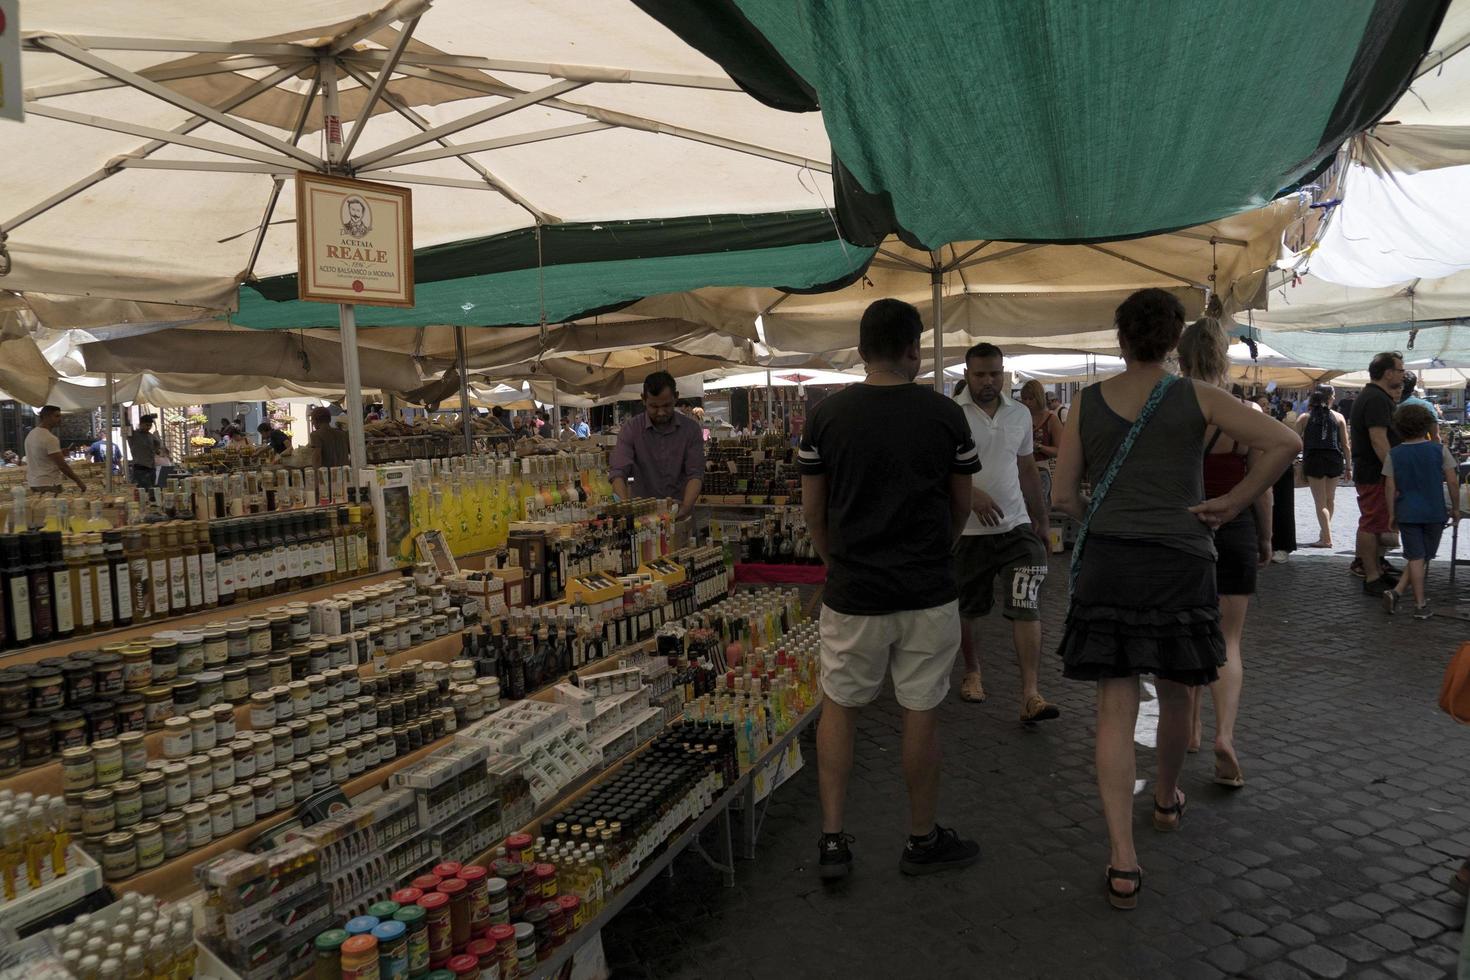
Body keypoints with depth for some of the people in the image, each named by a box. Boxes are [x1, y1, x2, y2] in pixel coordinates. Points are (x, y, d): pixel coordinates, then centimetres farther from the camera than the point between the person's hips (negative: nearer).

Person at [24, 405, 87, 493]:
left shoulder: (31, 434, 13)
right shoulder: (50, 439, -17)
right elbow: (62, 465, -18)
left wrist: (60, 454, 14)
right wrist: (79, 481, -13)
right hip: (48, 485, -10)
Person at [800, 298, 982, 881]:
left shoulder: (827, 415, -4)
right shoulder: (944, 415, -4)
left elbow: (813, 510, 1)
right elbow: (961, 506, 6)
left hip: (852, 592, 1)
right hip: (928, 593, 0)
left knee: (839, 709, 15)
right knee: (921, 716, 11)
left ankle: (833, 839, 13)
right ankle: (923, 841, 26)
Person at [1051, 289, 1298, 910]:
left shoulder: (1086, 404, 2)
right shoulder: (1196, 398, -1)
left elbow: (1063, 496, 3)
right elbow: (1285, 443, -9)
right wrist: (1233, 503, -2)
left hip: (1106, 564, 0)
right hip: (1179, 562, 0)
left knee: (1116, 711, 1)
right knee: (1175, 696, 22)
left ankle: (1123, 860, -6)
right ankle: (1166, 800, 45)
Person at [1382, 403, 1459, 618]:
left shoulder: (1394, 454, -3)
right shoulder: (1439, 450, -4)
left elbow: (1390, 487, -3)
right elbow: (1453, 481, -4)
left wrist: (1392, 514, 6)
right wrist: (1455, 508, 7)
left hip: (1407, 514, 1)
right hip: (1434, 513, 0)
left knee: (1415, 558, 4)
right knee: (1423, 558, 11)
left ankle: (1420, 604, 1)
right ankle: (1398, 591, 2)